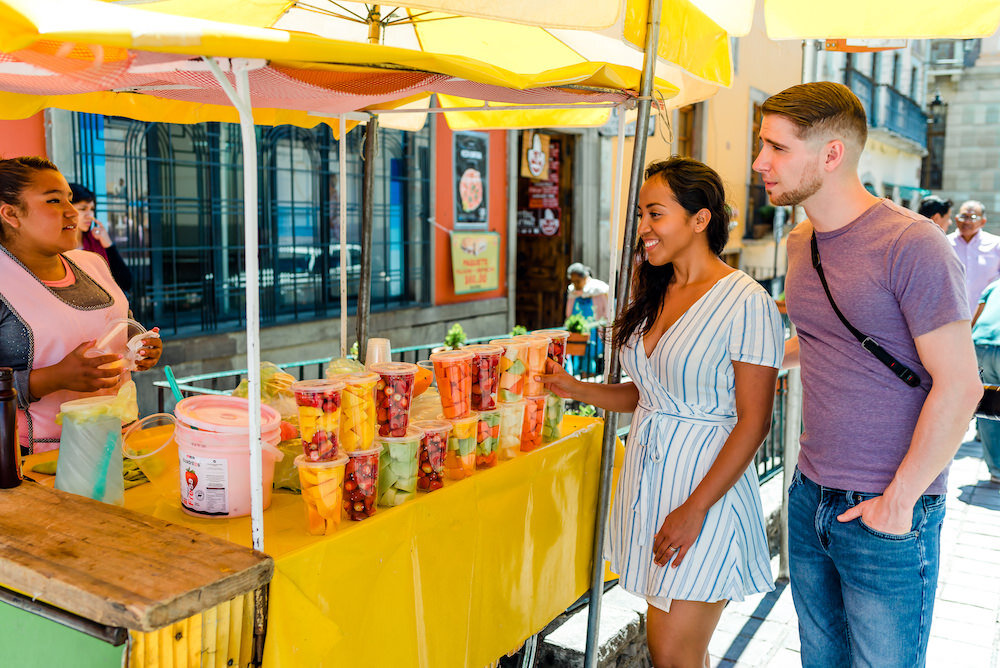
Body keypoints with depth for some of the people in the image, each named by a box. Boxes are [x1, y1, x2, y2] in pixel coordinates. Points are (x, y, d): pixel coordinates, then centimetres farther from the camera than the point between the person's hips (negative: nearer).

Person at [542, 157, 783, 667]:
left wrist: (694, 510, -18)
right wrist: (577, 389, 2)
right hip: (647, 478, 7)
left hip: (706, 484, -7)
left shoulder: (746, 303, -13)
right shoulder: (655, 295, 10)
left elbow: (753, 420, -15)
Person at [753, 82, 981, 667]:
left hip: (886, 515, -7)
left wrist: (899, 499, -16)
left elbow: (959, 387, -18)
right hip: (810, 497, 7)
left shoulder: (911, 245, -17)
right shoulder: (802, 242, 7)